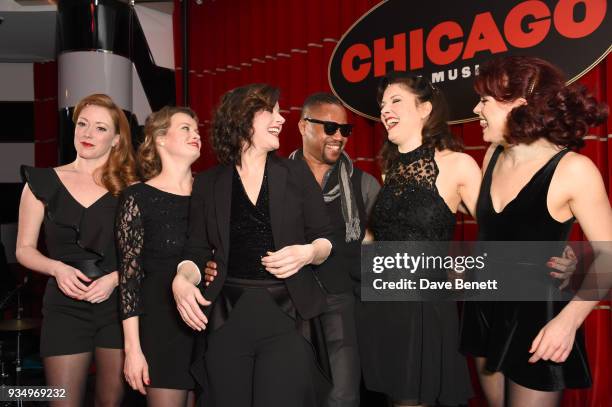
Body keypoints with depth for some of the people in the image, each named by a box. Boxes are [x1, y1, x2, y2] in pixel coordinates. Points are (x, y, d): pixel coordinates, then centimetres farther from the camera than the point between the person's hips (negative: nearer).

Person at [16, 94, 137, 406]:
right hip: (65, 306, 0)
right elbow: (25, 249, 5)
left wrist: (115, 278, -14)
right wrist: (57, 268, -13)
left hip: (119, 304, 1)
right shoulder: (44, 182, 3)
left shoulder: (129, 188, 2)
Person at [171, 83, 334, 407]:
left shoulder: (296, 174, 7)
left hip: (287, 316, 0)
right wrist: (182, 280, -14)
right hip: (227, 319, 1)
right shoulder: (208, 183, 8)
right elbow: (197, 251, 6)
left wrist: (307, 252, -14)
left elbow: (326, 240, 8)